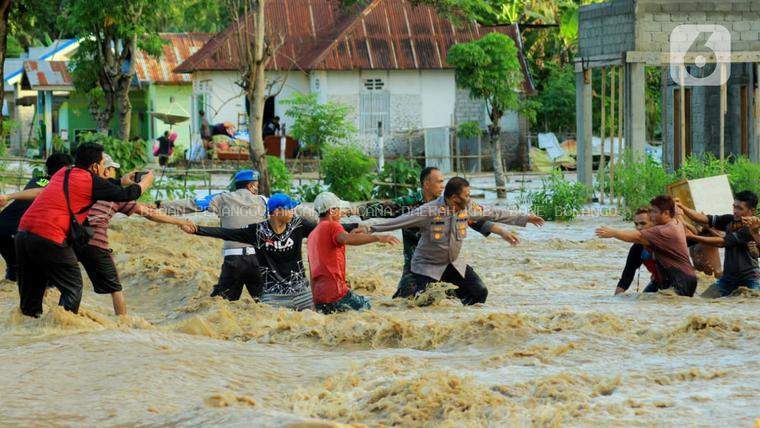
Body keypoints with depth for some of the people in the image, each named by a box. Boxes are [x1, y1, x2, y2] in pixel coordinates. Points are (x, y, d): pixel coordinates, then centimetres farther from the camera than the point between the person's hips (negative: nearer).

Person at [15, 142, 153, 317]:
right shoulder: (90, 180, 0)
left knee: (31, 293, 15)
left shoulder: (62, 173, 21)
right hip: (50, 239, -7)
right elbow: (128, 194, 8)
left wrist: (122, 182, 44)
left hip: (23, 232, 7)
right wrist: (146, 181, 27)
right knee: (73, 288, 7)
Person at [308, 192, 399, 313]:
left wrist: (316, 303, 29)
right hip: (335, 292, -8)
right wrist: (377, 238, -33)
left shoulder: (312, 235, 23)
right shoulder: (332, 226, -4)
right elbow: (347, 239, -28)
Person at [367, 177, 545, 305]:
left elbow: (494, 214, 2)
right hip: (428, 266, -5)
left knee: (480, 292, -1)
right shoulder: (429, 211, -25)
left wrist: (524, 218, 6)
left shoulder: (468, 207, -8)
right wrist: (372, 229, -22)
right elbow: (399, 221, -21)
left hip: (454, 263, 5)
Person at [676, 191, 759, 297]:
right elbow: (704, 219, -8)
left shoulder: (750, 229, -17)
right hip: (728, 277, 6)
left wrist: (693, 237, -21)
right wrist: (683, 207, -23)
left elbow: (722, 242, -20)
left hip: (749, 279, -6)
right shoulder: (730, 220, 3)